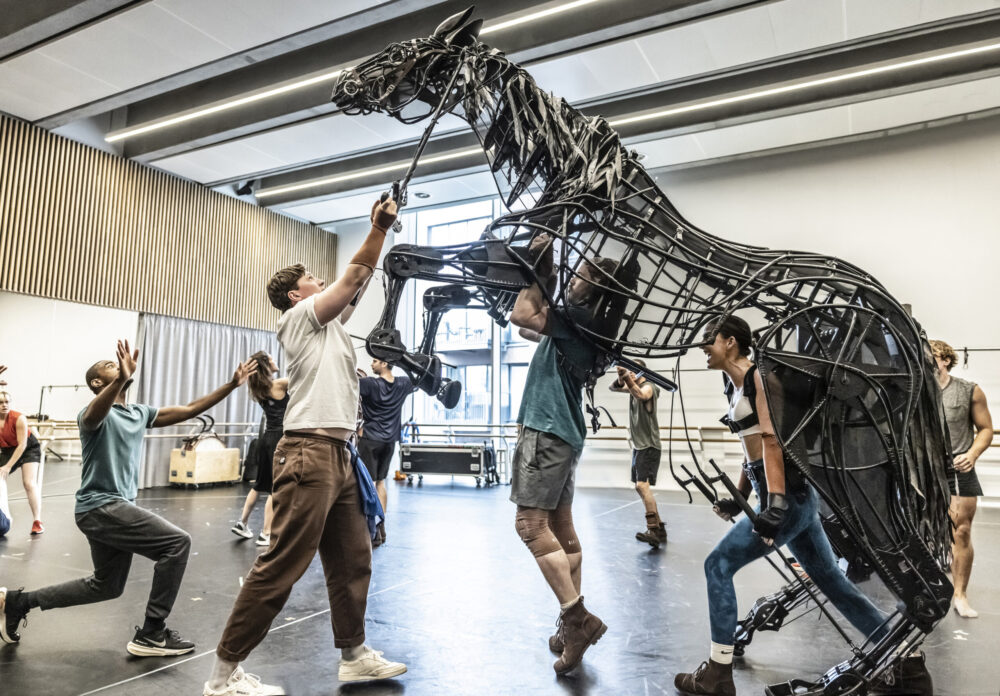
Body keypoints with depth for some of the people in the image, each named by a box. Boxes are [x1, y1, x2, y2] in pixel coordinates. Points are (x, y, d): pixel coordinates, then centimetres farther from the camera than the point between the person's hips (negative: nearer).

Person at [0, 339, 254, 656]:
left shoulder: (140, 413, 11)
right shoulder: (96, 413, -13)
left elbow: (189, 409, 8)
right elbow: (95, 414, -39)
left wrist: (232, 385, 2)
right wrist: (122, 379, -58)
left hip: (115, 507, 9)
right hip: (101, 507, -9)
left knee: (106, 586, 20)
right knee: (178, 542, -17)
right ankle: (152, 634, -8)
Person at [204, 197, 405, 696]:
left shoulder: (329, 323, 22)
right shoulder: (297, 318, 0)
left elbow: (360, 281, 20)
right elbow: (352, 278, -4)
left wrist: (381, 233, 17)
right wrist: (377, 230, 2)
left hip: (338, 455, 9)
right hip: (309, 454, -9)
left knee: (352, 560, 13)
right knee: (281, 566, -7)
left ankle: (354, 654, 24)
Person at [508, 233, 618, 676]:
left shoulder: (577, 317, -13)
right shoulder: (577, 323, 17)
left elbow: (521, 316, -18)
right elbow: (530, 327, 28)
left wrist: (539, 271, -8)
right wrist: (542, 275, 21)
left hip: (547, 432, -10)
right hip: (561, 432, 10)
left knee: (531, 523, -12)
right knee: (561, 527, 11)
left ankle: (576, 616, -10)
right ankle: (573, 622, 17)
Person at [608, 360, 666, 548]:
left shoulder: (648, 386, -12)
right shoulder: (633, 386, 13)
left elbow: (640, 395, -34)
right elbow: (613, 388, 7)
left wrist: (627, 377, -41)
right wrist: (621, 379, -13)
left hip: (649, 446, -9)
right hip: (637, 445, 9)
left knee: (642, 485, -22)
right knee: (640, 487, 13)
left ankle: (653, 530, -23)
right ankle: (659, 527, 22)